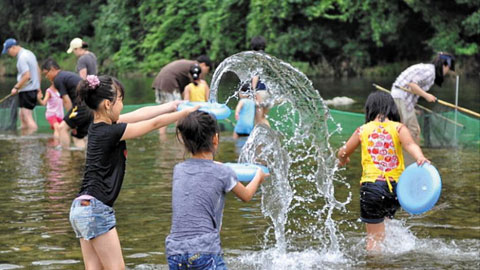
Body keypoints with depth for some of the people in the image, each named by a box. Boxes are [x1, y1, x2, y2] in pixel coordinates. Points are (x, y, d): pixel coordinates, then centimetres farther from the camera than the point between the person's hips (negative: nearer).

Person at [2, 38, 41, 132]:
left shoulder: (22, 58, -17)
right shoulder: (30, 53, 13)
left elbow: (26, 76, -24)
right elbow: (38, 71, 20)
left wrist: (16, 87, -15)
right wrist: (38, 86, 26)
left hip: (26, 90, -10)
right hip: (34, 88, 10)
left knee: (27, 117, -9)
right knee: (22, 116, 15)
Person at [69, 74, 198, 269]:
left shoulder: (100, 126, 9)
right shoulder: (110, 132, -15)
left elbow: (140, 114, 17)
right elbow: (155, 123, -7)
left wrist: (175, 104, 23)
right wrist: (187, 112, 5)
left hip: (82, 208, 9)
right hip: (96, 209, -9)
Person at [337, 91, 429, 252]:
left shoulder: (363, 130, 6)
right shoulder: (398, 128, 4)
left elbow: (343, 153, 16)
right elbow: (410, 144, -16)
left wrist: (343, 160, 38)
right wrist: (420, 158, -33)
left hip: (372, 184, -1)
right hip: (396, 186, 1)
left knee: (374, 238, 3)